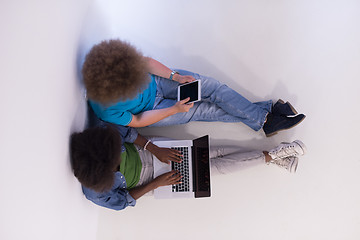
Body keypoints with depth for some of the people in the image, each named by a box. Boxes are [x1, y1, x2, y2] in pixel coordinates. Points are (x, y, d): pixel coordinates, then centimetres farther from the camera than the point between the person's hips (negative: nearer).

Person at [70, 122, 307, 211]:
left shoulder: (102, 133, -29)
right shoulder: (96, 192, -29)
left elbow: (126, 131, -12)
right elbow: (122, 201, -14)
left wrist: (155, 149, -19)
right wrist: (157, 183, -15)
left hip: (145, 150, 3)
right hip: (149, 178, -2)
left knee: (214, 152, -2)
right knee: (214, 166, -5)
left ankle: (274, 155, 15)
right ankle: (271, 156, 10)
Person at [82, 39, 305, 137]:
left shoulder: (113, 60, -28)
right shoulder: (107, 110, -35)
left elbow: (144, 62, -9)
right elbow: (136, 121, -18)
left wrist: (175, 76, -15)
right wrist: (174, 110, -20)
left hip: (156, 81, 4)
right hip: (151, 109, -4)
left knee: (211, 86, -11)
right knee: (203, 109, -7)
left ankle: (265, 114, 2)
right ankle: (264, 121, 7)